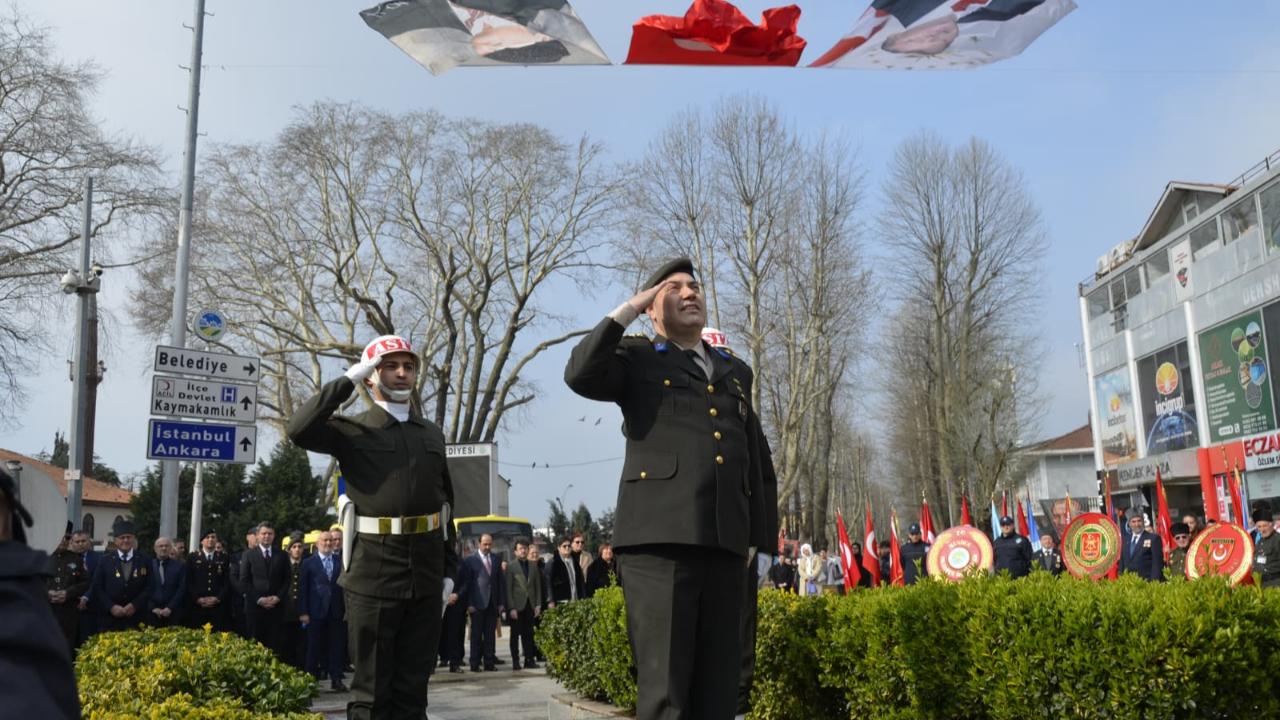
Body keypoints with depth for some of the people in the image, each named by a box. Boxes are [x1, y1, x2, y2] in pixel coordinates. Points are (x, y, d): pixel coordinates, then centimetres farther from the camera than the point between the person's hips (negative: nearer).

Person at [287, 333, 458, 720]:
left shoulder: (433, 434, 13)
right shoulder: (354, 431, 1)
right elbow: (299, 430, -19)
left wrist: (449, 569, 12)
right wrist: (348, 380, -13)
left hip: (426, 576, 4)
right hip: (373, 575, -4)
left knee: (412, 687, 11)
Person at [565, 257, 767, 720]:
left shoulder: (736, 372, 24)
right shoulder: (638, 360, 11)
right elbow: (580, 375, -10)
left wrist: (752, 533, 21)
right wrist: (626, 311, -1)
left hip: (723, 542, 5)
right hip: (660, 537, -4)